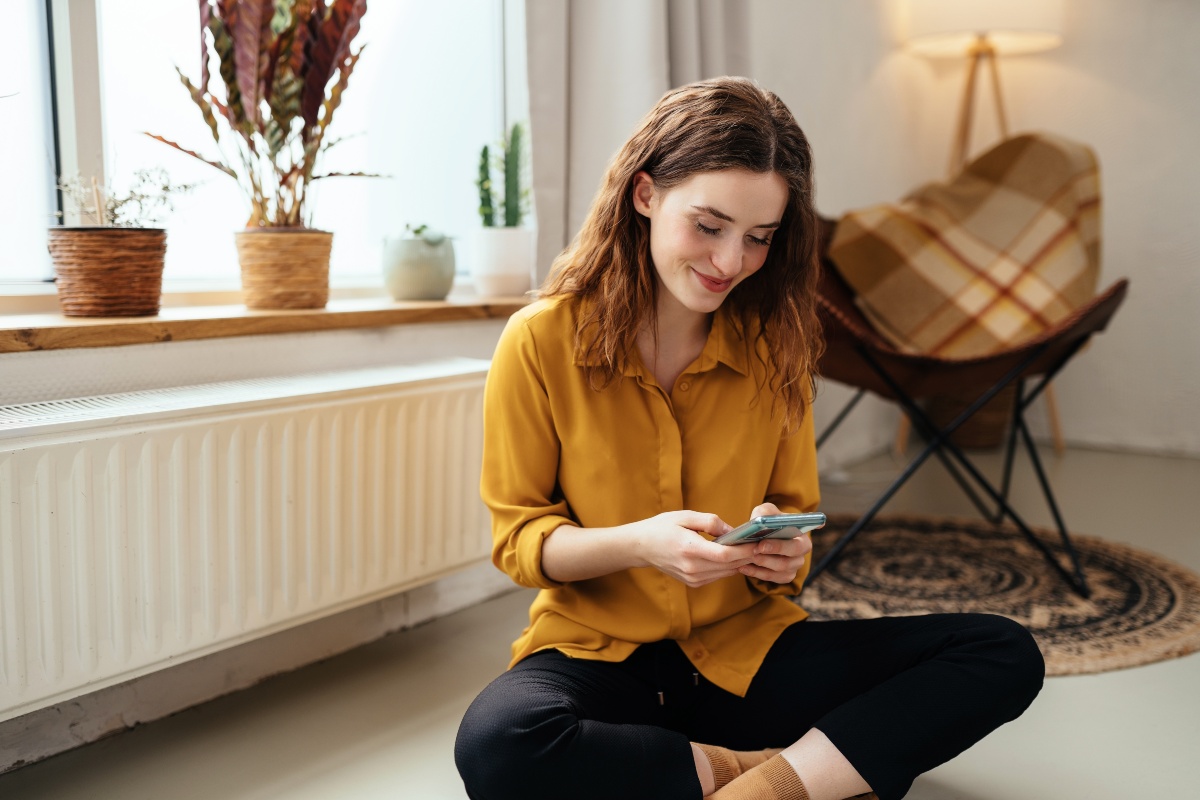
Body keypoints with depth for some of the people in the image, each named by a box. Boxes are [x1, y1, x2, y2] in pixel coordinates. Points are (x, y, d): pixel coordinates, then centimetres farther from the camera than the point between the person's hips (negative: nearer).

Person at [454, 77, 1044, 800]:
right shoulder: (541, 341, -8)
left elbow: (794, 515, 9)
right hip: (596, 651, -2)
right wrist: (637, 543, -24)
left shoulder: (774, 344, 1)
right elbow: (517, 536, -4)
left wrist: (780, 554, -16)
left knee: (1006, 656, -13)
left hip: (745, 651, 3)